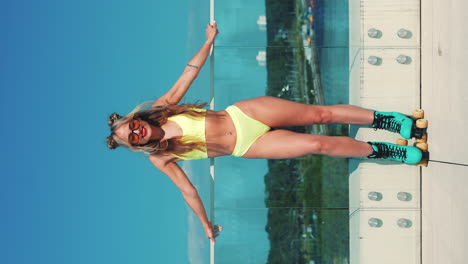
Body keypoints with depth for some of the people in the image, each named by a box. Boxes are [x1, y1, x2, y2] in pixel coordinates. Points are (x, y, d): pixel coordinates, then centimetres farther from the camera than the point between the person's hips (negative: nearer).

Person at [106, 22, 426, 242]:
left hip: (244, 113, 2)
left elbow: (189, 74, 4)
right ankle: (381, 151, 3)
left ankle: (385, 119, 8)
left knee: (321, 113, -8)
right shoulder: (160, 159, -6)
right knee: (317, 144, -15)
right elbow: (188, 190, 0)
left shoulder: (161, 107, -3)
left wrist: (209, 41, 5)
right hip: (247, 146, -2)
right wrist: (207, 226, 2)